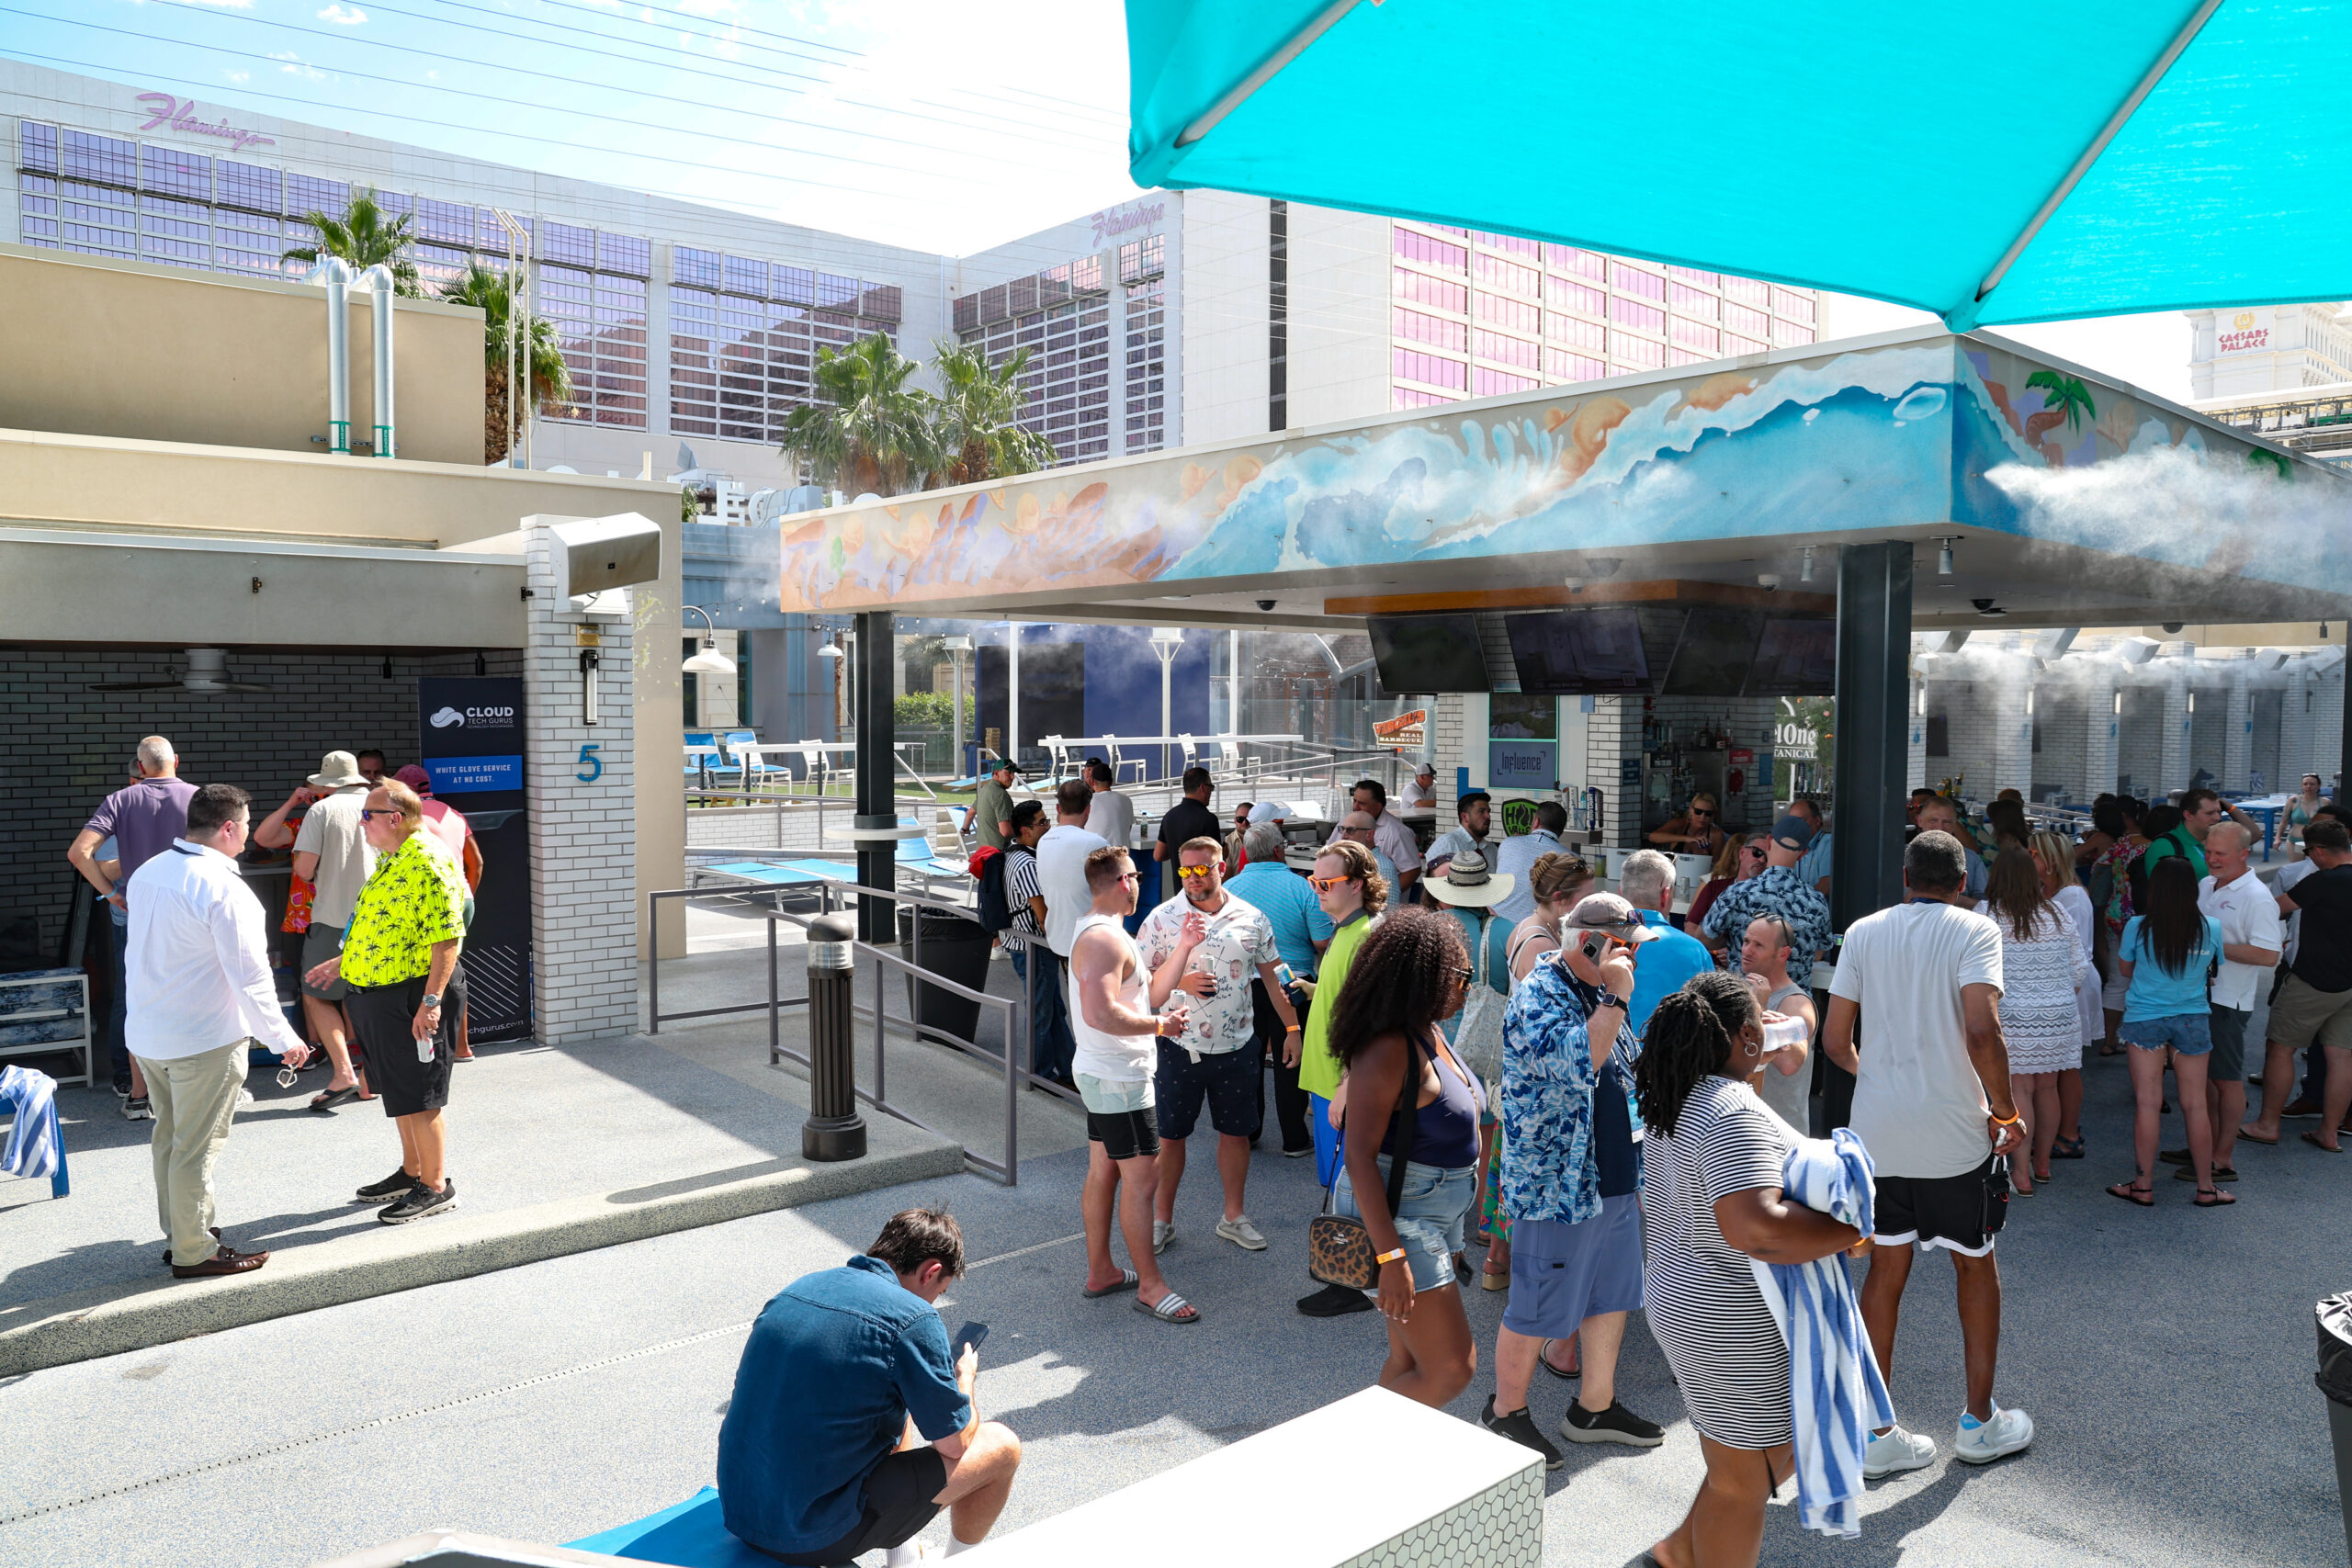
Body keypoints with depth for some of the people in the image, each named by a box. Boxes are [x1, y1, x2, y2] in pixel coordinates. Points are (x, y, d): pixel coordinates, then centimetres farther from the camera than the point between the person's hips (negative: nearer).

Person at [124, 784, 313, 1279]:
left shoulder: (147, 873, 5)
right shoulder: (224, 889, -21)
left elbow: (140, 954, 16)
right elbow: (249, 975, -20)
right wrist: (283, 1038, -11)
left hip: (146, 1033, 9)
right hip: (205, 1040, -9)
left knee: (170, 1138, 19)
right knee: (196, 1147, 1)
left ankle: (179, 1234, 32)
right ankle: (194, 1253, 9)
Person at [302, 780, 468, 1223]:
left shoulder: (427, 864, -19)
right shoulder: (390, 862, 14)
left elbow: (447, 937, -24)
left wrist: (431, 1000, -27)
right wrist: (342, 962, 28)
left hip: (411, 997, -10)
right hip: (376, 996, 10)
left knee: (419, 1096, -2)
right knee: (400, 1092, 19)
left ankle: (436, 1187, 8)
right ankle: (412, 1173, 32)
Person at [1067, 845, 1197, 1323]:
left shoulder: (1089, 928, 13)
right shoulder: (1103, 938, -22)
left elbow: (1145, 988, 21)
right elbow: (1100, 1014, -31)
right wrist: (1160, 1024, -20)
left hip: (1101, 1072, 11)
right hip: (1117, 1079, -11)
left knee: (1103, 1172, 16)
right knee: (1141, 1179, -5)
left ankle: (1100, 1271, 26)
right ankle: (1150, 1286, 3)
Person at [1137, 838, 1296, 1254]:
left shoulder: (1251, 919, 0)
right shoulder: (1162, 919, -6)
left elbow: (1271, 975, 9)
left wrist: (1292, 1028, 8)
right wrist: (1176, 982, -23)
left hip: (1237, 1047, 2)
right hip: (1179, 1045, -2)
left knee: (1236, 1131, 13)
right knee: (1169, 1135, 8)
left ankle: (1234, 1216, 30)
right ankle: (1162, 1218, 25)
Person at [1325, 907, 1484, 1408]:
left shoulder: (1429, 1034, 8)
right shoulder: (1388, 1048, -22)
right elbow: (1360, 1153, -24)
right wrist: (1390, 1256, -27)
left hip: (1436, 1212, 10)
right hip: (1396, 1214, -10)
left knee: (1410, 1358, 14)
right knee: (1452, 1368, -6)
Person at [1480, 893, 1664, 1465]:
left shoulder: (1601, 993, 11)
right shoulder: (1538, 996, -18)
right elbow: (1578, 1064, -35)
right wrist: (1616, 999, -29)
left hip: (1615, 1183, 9)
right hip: (1558, 1187, -9)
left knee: (1612, 1297, 18)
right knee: (1537, 1310, 4)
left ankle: (1595, 1407, 34)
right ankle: (1505, 1412, 22)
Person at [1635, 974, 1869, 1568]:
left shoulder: (1675, 1103, 5)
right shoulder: (1733, 1114, -27)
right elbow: (1756, 1229, -38)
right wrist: (1848, 1231, -24)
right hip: (1734, 1325, -10)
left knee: (1788, 1442, 25)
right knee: (1743, 1482, 8)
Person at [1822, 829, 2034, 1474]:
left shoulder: (1863, 932, 6)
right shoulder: (1974, 930, -6)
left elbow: (1835, 1041, 5)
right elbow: (1981, 1032, -19)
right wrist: (2006, 1112, -7)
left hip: (1877, 1130, 3)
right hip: (1954, 1131, -3)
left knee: (1884, 1271, 11)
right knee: (1976, 1267, 17)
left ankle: (1876, 1434, 16)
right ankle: (1980, 1422, 29)